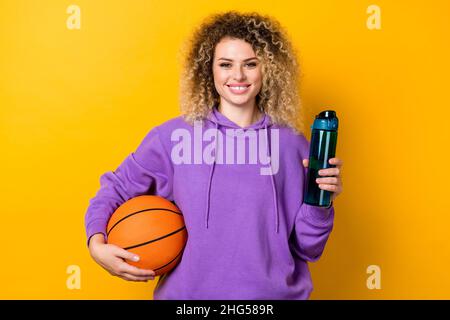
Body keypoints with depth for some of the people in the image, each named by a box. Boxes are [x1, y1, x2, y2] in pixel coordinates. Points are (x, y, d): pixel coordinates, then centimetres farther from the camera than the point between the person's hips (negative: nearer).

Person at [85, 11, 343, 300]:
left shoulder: (292, 144, -4)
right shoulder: (174, 136, -8)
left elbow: (307, 248, 0)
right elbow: (115, 189, 4)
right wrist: (97, 244, -12)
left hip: (275, 292, 1)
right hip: (188, 292, 0)